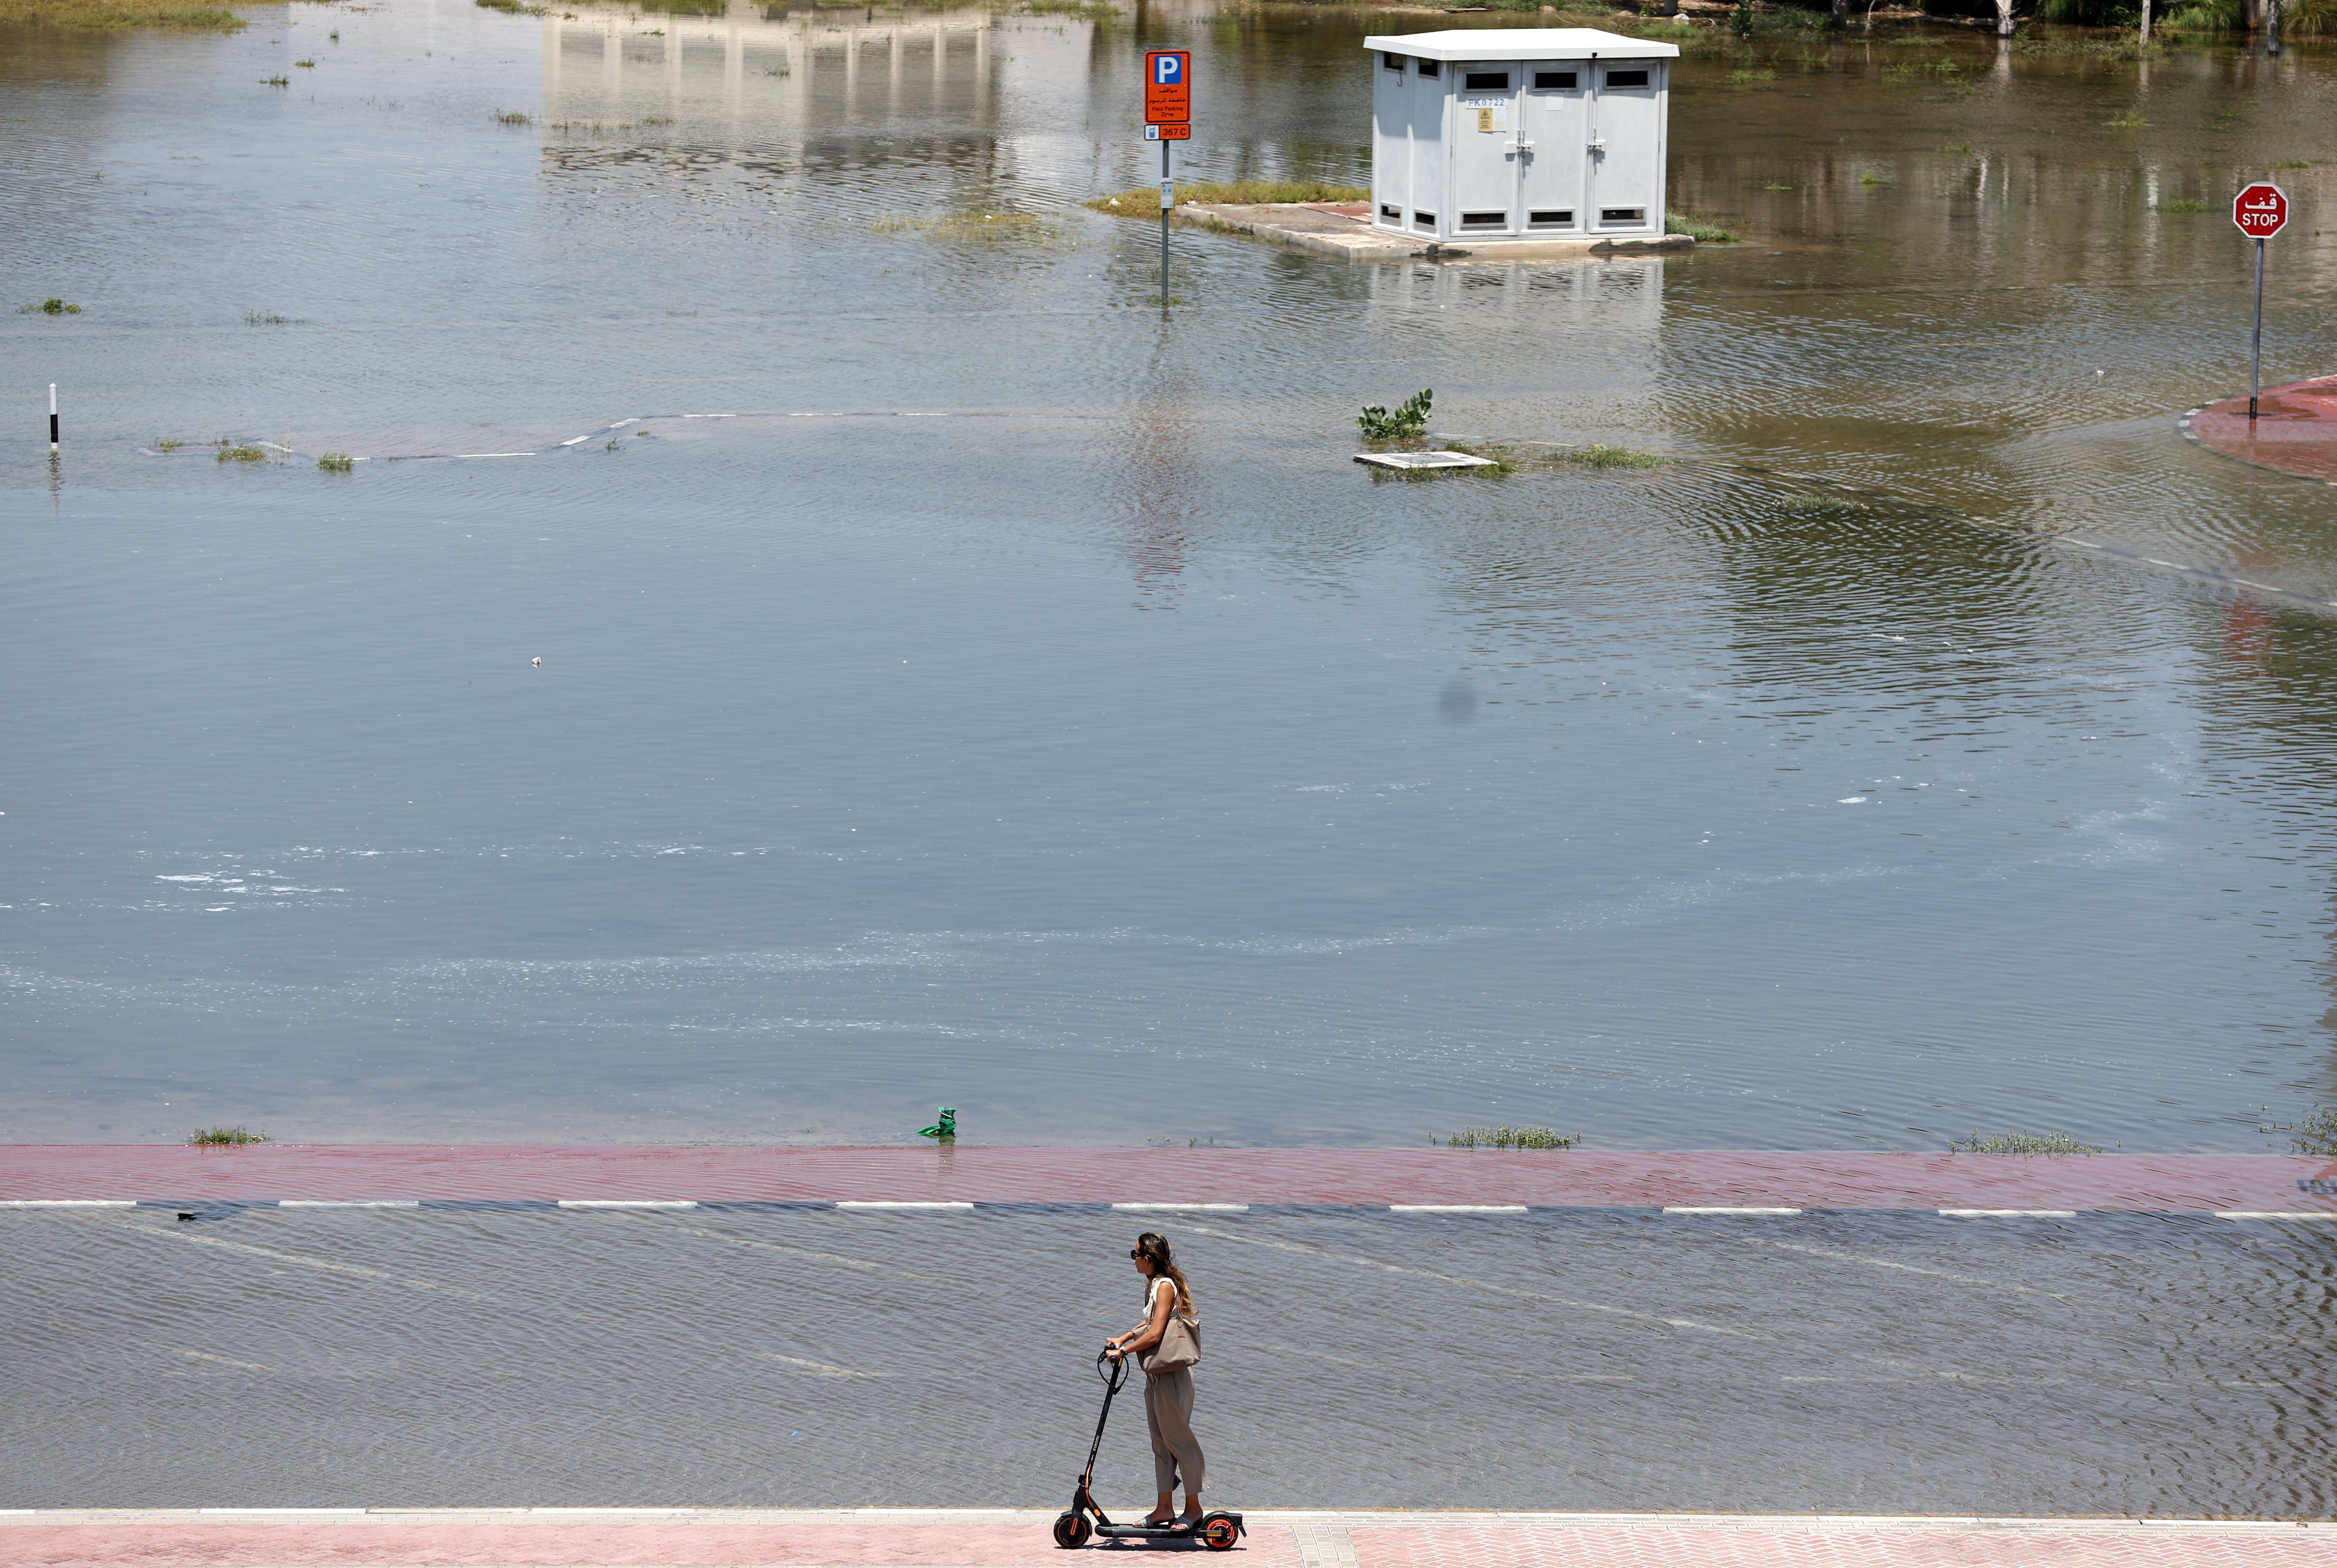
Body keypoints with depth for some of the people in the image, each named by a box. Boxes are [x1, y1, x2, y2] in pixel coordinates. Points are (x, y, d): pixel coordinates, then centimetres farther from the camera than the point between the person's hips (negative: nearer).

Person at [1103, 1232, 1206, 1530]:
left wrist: (1123, 1351, -15)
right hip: (1156, 1375, 10)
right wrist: (1124, 1338, 15)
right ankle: (1165, 1508, 20)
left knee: (1178, 1439, -2)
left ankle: (1193, 1508, 7)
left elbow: (1154, 1335, -23)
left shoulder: (1165, 1286, -18)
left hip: (1172, 1376, -10)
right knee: (1160, 1441, 14)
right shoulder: (1154, 1284, 11)